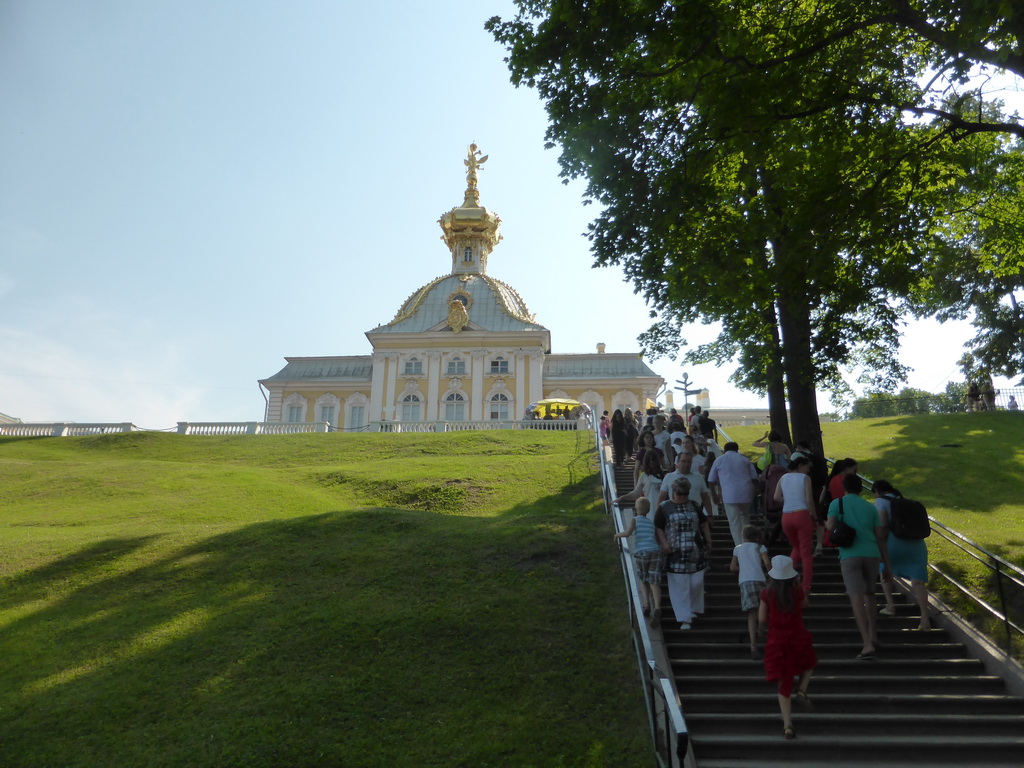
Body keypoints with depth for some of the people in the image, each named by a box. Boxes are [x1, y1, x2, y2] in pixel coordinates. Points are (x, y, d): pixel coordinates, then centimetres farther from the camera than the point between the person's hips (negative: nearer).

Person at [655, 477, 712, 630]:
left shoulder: (694, 506, 11)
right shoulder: (664, 507, 1)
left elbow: (704, 524, 19)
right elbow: (658, 527, 0)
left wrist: (708, 542, 15)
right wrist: (664, 543, -12)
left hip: (696, 552, 3)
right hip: (676, 554, -3)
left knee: (696, 583, 5)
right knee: (679, 586, -4)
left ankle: (692, 610, 28)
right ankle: (684, 619, 0)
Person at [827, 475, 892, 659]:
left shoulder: (837, 503, 8)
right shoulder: (870, 507, 16)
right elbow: (881, 538, 12)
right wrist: (887, 565, 16)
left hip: (850, 555, -4)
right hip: (872, 554, 4)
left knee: (857, 598, -8)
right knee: (869, 595, 23)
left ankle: (868, 645, -17)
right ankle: (872, 635, 22)